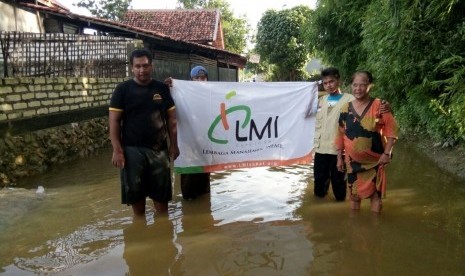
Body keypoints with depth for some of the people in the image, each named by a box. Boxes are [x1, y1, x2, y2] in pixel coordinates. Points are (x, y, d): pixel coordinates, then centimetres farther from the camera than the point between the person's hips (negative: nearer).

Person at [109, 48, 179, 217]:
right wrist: (117, 150, -11)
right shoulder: (122, 90, -1)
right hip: (132, 150, -2)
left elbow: (171, 119, 9)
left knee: (161, 193, 8)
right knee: (136, 193, 6)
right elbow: (114, 121, -3)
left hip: (159, 149, 2)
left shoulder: (162, 89, 7)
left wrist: (173, 145, 2)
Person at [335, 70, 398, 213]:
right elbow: (340, 135, 5)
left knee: (375, 193, 9)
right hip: (352, 161, 3)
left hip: (374, 160, -2)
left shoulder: (379, 106, -12)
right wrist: (339, 157, 6)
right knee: (354, 194, 14)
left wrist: (386, 153, -15)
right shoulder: (345, 109, -2)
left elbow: (391, 129, -10)